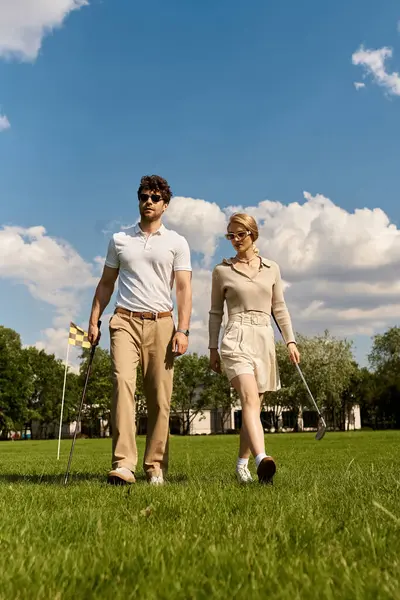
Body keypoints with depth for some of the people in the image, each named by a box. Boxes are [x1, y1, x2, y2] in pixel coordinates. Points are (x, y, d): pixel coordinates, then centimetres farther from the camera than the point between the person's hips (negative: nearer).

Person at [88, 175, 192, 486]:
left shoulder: (177, 242, 8)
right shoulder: (119, 240, 14)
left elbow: (184, 289, 1)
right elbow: (106, 284, 18)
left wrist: (183, 330, -10)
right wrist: (94, 321, 9)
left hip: (161, 323, 0)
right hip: (125, 321, 1)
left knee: (160, 398, -1)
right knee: (123, 383, -19)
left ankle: (156, 467, 9)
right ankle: (123, 465, -22)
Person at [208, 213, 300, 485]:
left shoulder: (272, 268, 12)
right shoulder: (222, 271, 7)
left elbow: (279, 308, 15)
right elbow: (216, 312, 10)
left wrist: (291, 340, 6)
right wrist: (213, 348, 7)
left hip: (265, 339, 4)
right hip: (237, 338, -3)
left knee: (254, 406, 7)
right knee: (250, 399, -24)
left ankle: (242, 464, 20)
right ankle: (262, 459, -38)